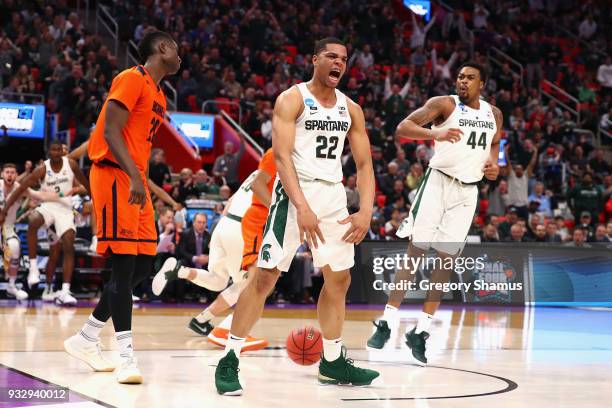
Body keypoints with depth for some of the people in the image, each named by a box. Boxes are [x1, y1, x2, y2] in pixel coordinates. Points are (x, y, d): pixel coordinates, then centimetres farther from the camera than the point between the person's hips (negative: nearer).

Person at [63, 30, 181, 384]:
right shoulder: (133, 79, -8)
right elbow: (111, 132, -17)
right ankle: (126, 355, -10)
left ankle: (87, 338, 17)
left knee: (142, 265, 7)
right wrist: (135, 177, -27)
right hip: (115, 175, -10)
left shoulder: (159, 96, 22)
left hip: (135, 180, 10)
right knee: (124, 264, -11)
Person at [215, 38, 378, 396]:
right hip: (296, 192, -6)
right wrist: (302, 208, -27)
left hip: (333, 194, 6)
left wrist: (366, 211, -4)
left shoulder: (351, 109, 11)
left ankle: (333, 361, 25)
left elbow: (364, 164, 11)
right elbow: (282, 156, -16)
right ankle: (229, 361, -3)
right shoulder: (292, 99, -6)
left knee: (339, 279, 11)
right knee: (265, 275, -9)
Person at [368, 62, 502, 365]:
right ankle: (388, 322, -5)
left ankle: (421, 331, 7)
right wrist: (434, 133, -31)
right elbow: (403, 127, -13)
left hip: (467, 191, 4)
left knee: (446, 259, 3)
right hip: (438, 182, -4)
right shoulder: (444, 104, -5)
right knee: (416, 249, -9)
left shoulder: (493, 114, 10)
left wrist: (493, 163, 6)